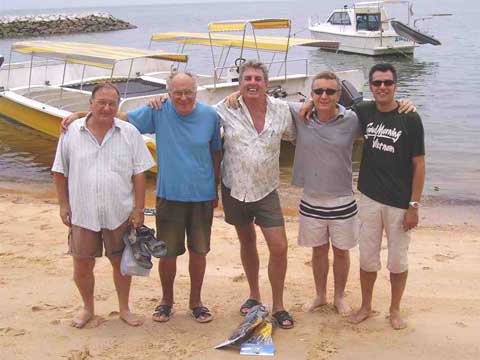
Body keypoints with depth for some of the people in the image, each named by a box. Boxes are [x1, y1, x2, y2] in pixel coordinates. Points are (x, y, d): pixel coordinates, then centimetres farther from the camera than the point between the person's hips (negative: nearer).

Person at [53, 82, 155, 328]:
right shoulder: (71, 133, -3)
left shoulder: (129, 133, -4)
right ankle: (88, 308, 33)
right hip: (82, 213, 1)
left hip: (120, 213, 0)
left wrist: (139, 209, -4)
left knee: (121, 262, 12)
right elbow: (60, 172, 5)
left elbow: (139, 173, -1)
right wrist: (63, 205, 2)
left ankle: (124, 308, 32)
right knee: (82, 265, 10)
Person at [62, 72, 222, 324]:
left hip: (202, 196, 1)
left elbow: (215, 152, 7)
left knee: (198, 251, 11)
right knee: (168, 253, 9)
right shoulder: (158, 111, -7)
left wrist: (216, 189, 12)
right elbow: (121, 117, -2)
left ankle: (195, 301, 30)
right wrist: (80, 114, -9)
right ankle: (166, 300, 31)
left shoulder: (210, 115, -4)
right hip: (169, 196, 0)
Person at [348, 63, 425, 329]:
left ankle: (395, 310, 28)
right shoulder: (363, 113, 1)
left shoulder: (410, 119, -9)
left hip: (399, 203, -3)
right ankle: (366, 307, 31)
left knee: (398, 260, 9)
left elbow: (418, 164, -7)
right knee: (367, 258, 12)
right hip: (369, 198, 3)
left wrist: (414, 206, -10)